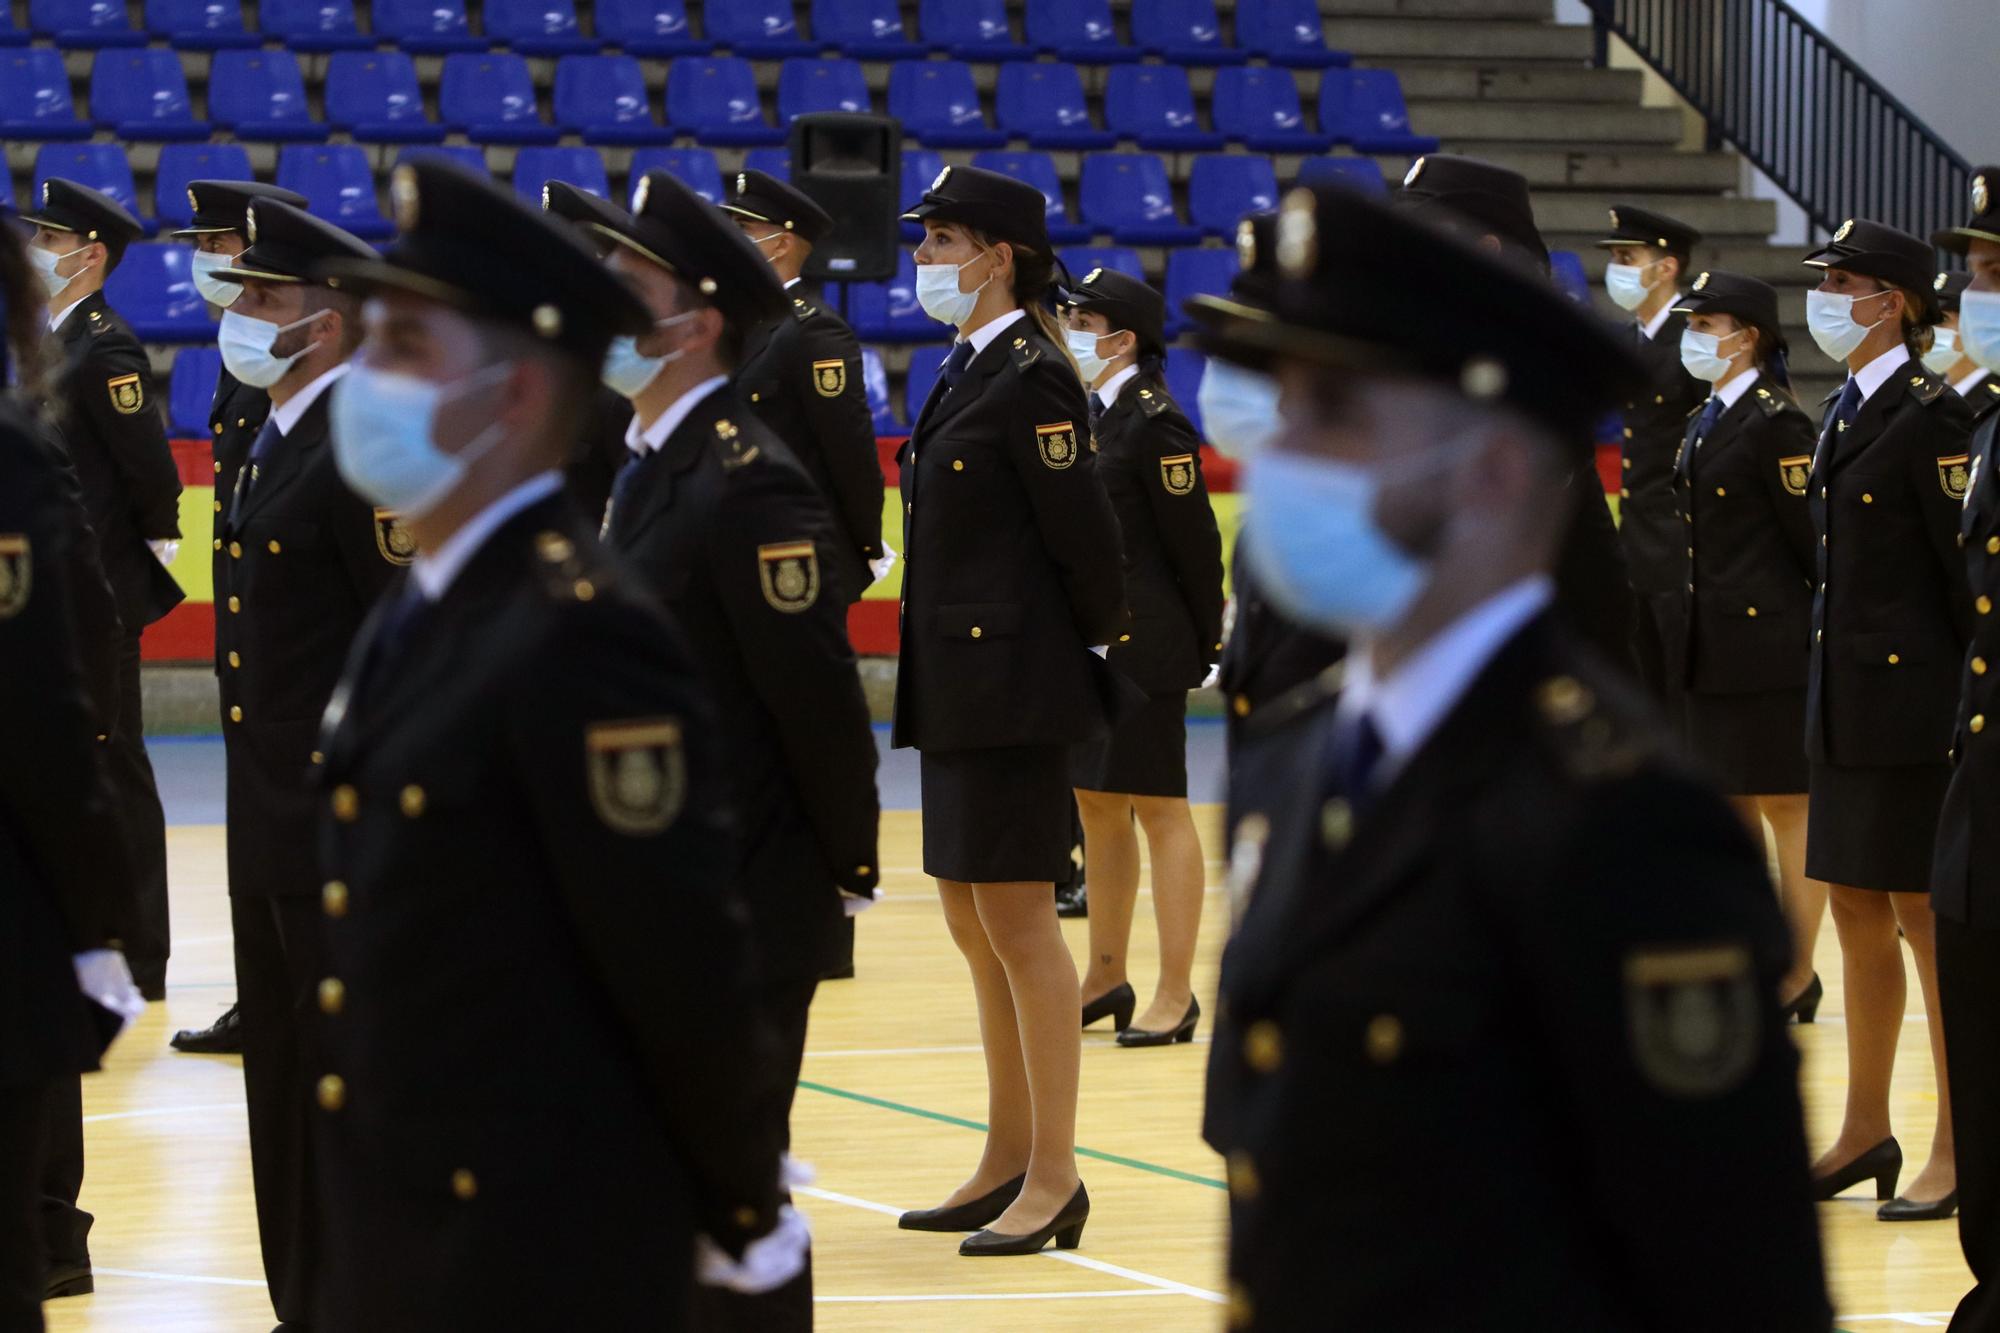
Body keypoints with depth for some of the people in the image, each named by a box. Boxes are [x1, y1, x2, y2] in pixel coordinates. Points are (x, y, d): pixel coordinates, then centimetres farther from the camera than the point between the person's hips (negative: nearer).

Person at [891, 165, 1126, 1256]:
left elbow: (1083, 534, -15)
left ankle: (1053, 1180, -1)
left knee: (1017, 918, -6)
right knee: (973, 922, 13)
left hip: (1016, 681, -10)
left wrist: (1095, 638, -2)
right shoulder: (965, 373, 14)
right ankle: (1008, 1162, 21)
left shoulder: (1033, 379, -14)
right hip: (956, 685, 10)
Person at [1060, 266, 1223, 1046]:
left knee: (1159, 809, -3)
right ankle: (1107, 977, 25)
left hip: (1144, 645, -9)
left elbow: (1195, 543, -12)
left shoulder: (1155, 423, -14)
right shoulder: (1081, 415, 9)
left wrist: (1206, 647, -8)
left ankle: (1176, 996, 2)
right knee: (1097, 807, 15)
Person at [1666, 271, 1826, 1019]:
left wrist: (1822, 631, -11)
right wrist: (1683, 635, 13)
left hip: (1768, 642, -9)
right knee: (1731, 808, 13)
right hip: (1709, 645, 9)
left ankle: (1797, 979, 3)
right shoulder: (1702, 425, 14)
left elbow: (1811, 536, -13)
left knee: (1786, 806, -2)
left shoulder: (1777, 422, -12)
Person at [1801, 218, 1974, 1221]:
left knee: (1929, 920, -3)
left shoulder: (1928, 415, -13)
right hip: (1846, 697, 9)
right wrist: (1831, 685, 16)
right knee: (1857, 915, 13)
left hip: (1914, 701, -9)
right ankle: (1866, 1130, 22)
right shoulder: (1846, 412, 13)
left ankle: (1959, 1151, 4)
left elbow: (1969, 569, -15)